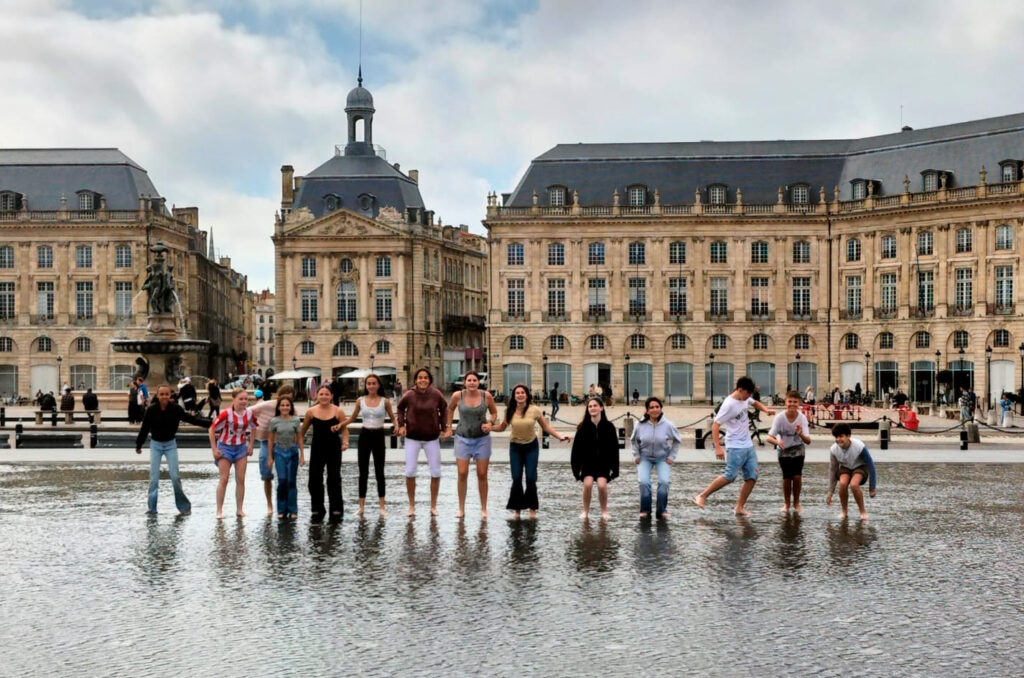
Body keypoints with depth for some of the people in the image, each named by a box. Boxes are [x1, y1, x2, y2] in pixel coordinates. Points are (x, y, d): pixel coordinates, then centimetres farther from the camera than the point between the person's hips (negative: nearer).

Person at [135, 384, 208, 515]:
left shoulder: (175, 409, -8)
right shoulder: (152, 410, -9)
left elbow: (191, 419, 1)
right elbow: (144, 429, 2)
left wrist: (210, 424, 0)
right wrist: (138, 445, 10)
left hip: (171, 445, 0)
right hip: (156, 445, 0)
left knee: (175, 476, -6)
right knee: (154, 477, -1)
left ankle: (184, 506, 5)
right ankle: (152, 508, 8)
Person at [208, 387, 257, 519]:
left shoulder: (249, 414, -4)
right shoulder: (226, 414, -19)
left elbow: (253, 427, 16)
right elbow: (212, 430, -13)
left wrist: (251, 445, 9)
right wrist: (214, 449, -13)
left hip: (241, 448, 4)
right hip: (225, 447, -4)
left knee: (241, 480, 3)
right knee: (224, 479, -5)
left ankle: (239, 510, 11)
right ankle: (219, 511, 0)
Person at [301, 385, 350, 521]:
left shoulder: (338, 412, -4)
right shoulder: (311, 412, 1)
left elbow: (345, 429, -1)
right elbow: (303, 430, 11)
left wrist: (345, 442, -16)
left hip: (334, 449, -2)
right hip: (317, 449, 2)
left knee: (334, 479, -1)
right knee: (315, 479, 4)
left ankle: (336, 510, 7)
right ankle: (317, 510, 17)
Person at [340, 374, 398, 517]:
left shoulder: (385, 401, -3)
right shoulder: (360, 401, 1)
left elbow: (393, 418, 7)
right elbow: (352, 418, 14)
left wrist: (396, 426, -14)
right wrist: (340, 425, 0)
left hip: (378, 436, -2)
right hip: (364, 435, 2)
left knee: (379, 472, 3)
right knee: (363, 472, 5)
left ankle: (382, 507, 10)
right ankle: (361, 506, 12)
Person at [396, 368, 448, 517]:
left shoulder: (436, 394, -9)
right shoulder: (410, 395, -11)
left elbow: (444, 408, 10)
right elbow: (401, 408, 9)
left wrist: (444, 427, 5)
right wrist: (401, 425, 0)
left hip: (432, 438, 1)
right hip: (412, 438, -1)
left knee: (436, 472, 2)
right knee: (410, 471, -7)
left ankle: (433, 506, 17)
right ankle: (412, 506, 8)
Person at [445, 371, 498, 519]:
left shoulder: (486, 396, -8)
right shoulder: (458, 396, -8)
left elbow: (494, 412, 8)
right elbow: (450, 409, 12)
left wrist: (491, 423, -11)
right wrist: (449, 427, 10)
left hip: (482, 439, 0)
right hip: (463, 438, 0)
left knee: (482, 474, 4)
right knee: (462, 474, -3)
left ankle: (484, 509, 15)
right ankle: (461, 509, 8)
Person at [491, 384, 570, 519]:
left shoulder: (535, 410, -12)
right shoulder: (510, 411, -7)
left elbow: (546, 427, -5)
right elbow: (503, 427, 5)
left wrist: (560, 436, -16)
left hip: (531, 447, -1)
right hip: (515, 447, 1)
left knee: (531, 478, -4)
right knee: (516, 479, -2)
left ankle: (532, 508, 10)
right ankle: (517, 509, 10)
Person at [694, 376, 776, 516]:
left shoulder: (745, 398, 6)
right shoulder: (729, 405, -18)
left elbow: (755, 403, 30)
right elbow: (715, 425, -19)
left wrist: (766, 409, 8)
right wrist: (718, 447, -25)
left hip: (748, 446, 8)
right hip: (735, 447, -8)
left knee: (752, 477, 3)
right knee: (730, 476, -14)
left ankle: (740, 507, 8)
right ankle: (702, 496, -3)